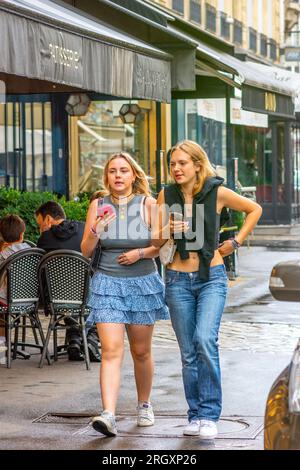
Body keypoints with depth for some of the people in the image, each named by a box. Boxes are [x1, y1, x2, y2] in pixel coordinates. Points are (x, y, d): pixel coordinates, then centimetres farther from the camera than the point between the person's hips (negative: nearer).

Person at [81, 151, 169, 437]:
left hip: (143, 283, 0)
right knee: (111, 350, -13)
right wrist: (95, 231, -15)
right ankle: (108, 415, -22)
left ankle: (144, 405, 32)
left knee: (141, 351, 12)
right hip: (107, 284, 0)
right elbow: (86, 251, 4)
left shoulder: (148, 204, -1)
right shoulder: (98, 205, 2)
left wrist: (141, 253, -15)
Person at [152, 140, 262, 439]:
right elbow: (155, 241, 3)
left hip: (211, 278, -3)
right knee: (188, 353, 5)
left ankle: (209, 415, -14)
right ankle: (195, 416, 13)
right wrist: (168, 230, -18)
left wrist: (236, 242, 4)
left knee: (205, 340, -20)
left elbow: (254, 209, 11)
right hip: (178, 280, 3)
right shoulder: (166, 197, 2)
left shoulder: (217, 193, -4)